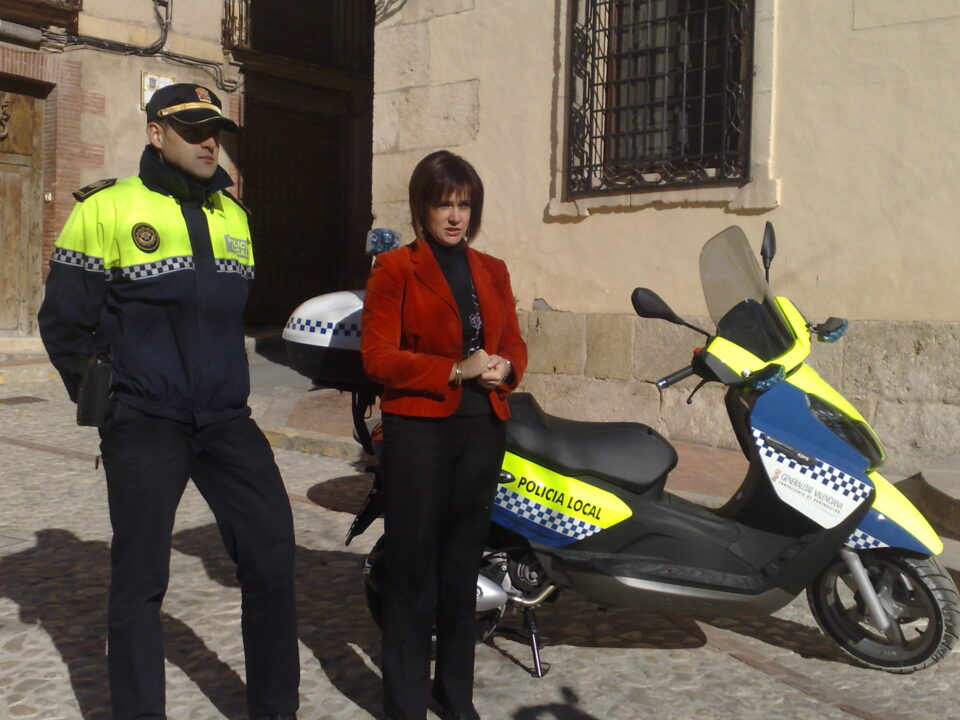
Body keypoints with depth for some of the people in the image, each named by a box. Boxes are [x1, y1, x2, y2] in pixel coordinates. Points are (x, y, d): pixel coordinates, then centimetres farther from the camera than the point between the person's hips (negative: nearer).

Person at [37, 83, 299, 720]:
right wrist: (104, 399, 0)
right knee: (140, 579, 3)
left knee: (273, 555, 1)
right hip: (145, 425, -4)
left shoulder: (232, 214, 14)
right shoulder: (106, 211, -3)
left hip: (227, 420, 5)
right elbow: (65, 321, 0)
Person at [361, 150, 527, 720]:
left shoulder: (492, 271, 14)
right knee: (413, 566, 0)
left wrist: (505, 369, -6)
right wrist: (455, 370, -17)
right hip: (418, 428, -5)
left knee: (463, 563, 12)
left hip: (483, 427, 5)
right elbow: (378, 356, -9)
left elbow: (514, 344, 17)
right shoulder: (394, 269, -2)